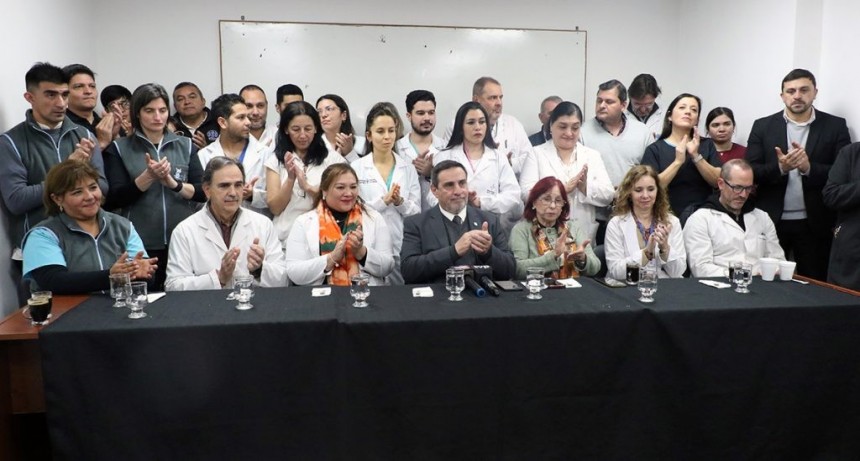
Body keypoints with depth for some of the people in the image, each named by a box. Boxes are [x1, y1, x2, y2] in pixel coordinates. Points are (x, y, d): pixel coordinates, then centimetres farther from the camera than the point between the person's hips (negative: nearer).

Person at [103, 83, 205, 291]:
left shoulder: (186, 146, 8)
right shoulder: (119, 149, 4)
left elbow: (203, 192, 2)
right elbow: (114, 199, -3)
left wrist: (172, 183, -14)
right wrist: (148, 176, -15)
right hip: (140, 244, -1)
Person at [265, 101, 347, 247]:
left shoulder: (333, 159, 5)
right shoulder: (275, 161, 10)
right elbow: (274, 208, 5)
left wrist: (308, 187, -8)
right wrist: (290, 178, -8)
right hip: (285, 239, 1)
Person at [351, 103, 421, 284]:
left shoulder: (408, 167, 6)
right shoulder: (357, 167, 0)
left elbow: (416, 211, 5)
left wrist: (400, 202, -14)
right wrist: (384, 201, -17)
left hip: (403, 248, 2)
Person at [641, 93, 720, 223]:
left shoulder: (706, 145, 10)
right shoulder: (655, 149, 1)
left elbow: (718, 182, 0)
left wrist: (696, 156, -12)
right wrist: (678, 162, -17)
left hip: (703, 216, 2)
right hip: (669, 217, -2)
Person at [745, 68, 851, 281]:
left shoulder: (835, 126, 4)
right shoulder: (762, 126, 4)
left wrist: (809, 168, -20)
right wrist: (779, 167, -20)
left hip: (815, 224, 0)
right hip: (771, 222, 0)